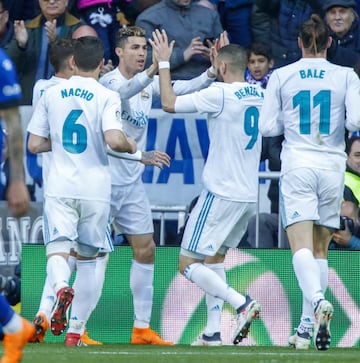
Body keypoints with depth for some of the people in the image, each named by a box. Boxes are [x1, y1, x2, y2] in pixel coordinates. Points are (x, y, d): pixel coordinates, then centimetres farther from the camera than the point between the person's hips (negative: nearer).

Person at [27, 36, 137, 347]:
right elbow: (114, 140, -19)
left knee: (58, 251, -7)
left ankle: (61, 287, -43)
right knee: (88, 259, 13)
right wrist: (131, 146, 2)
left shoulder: (52, 94, 5)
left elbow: (34, 145, 7)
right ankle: (75, 331, 13)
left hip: (60, 188, 1)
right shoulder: (106, 96, -5)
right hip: (95, 189, -1)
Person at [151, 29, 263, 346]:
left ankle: (242, 304, -20)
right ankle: (213, 332, 14)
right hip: (250, 196, 8)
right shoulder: (259, 95, 9)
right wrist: (220, 59, 35)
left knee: (187, 264, -4)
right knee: (215, 258, 21)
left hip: (221, 194, -8)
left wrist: (164, 63, -4)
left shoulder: (219, 94, -14)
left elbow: (169, 103, -14)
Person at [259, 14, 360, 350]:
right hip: (332, 166, 2)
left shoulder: (281, 76, 1)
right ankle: (307, 326, 10)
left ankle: (317, 300, -39)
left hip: (297, 164, -1)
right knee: (320, 248, 11)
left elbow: (267, 126, 1)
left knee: (301, 245, -11)